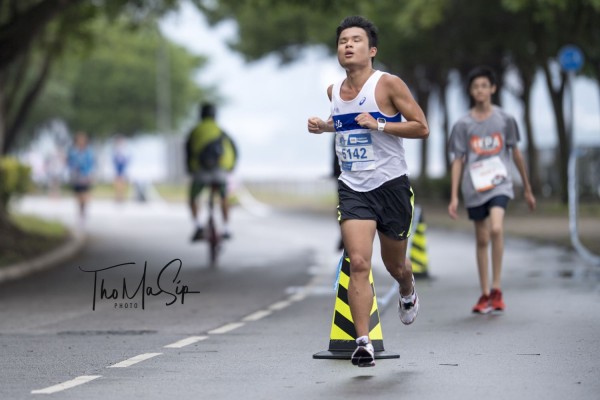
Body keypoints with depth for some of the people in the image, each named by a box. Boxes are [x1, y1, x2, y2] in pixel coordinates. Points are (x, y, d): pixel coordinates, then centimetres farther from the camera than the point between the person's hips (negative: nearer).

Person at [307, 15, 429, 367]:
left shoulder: (388, 84, -9)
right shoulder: (334, 91, 7)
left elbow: (422, 128, -11)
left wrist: (379, 125, -20)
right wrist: (325, 127, 8)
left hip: (392, 185, -2)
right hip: (353, 188, 2)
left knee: (395, 265, 15)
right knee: (359, 263, -16)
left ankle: (408, 292, 53)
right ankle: (363, 342, -16)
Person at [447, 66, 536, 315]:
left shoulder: (505, 120, 3)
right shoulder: (463, 125, 3)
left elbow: (516, 154, 12)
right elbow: (458, 161, 5)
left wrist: (527, 189, 16)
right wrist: (454, 197, 0)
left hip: (499, 183, -1)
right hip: (474, 189, 1)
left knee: (496, 228, -24)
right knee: (482, 240, 7)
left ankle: (496, 288, -16)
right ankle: (485, 294, 17)